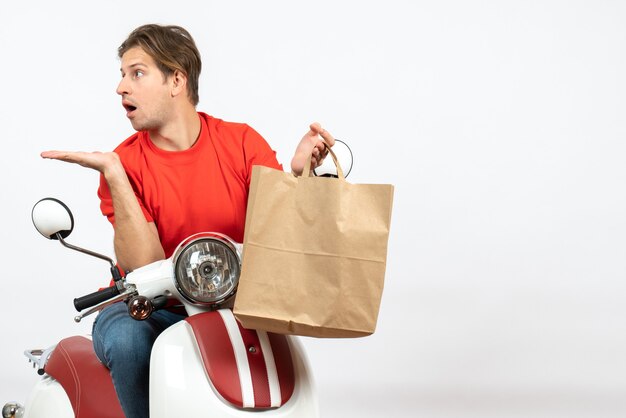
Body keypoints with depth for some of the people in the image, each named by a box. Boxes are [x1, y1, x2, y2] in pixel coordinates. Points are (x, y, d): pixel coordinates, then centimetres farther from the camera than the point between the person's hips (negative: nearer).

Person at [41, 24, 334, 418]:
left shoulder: (242, 142, -3)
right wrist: (114, 176, -26)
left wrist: (300, 171, -26)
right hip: (148, 309, 0)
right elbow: (145, 269, -19)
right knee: (127, 341, -33)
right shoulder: (123, 164, -8)